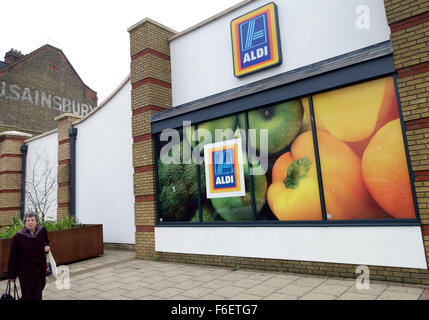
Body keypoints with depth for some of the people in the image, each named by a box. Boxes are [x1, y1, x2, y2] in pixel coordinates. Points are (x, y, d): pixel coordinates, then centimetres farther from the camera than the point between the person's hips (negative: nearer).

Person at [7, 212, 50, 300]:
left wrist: (46, 247, -7)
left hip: (40, 268, 4)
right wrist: (12, 275, -3)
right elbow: (13, 257, -8)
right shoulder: (18, 237, -15)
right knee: (27, 295, 4)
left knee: (38, 294, 15)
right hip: (26, 271, -3)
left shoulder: (42, 231, -5)